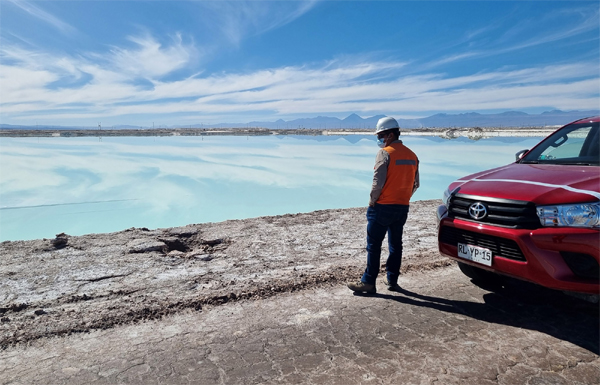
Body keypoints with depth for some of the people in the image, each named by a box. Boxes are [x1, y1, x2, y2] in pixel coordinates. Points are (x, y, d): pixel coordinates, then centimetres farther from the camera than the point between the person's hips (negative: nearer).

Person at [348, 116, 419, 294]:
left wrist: (372, 202, -6)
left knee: (374, 245, 0)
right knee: (396, 244, 15)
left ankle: (368, 282, 4)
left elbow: (378, 182, -18)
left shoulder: (385, 153, -13)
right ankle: (392, 281, 21)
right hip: (402, 208, 7)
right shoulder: (412, 155, 10)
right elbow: (415, 184, 13)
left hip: (382, 207, -7)